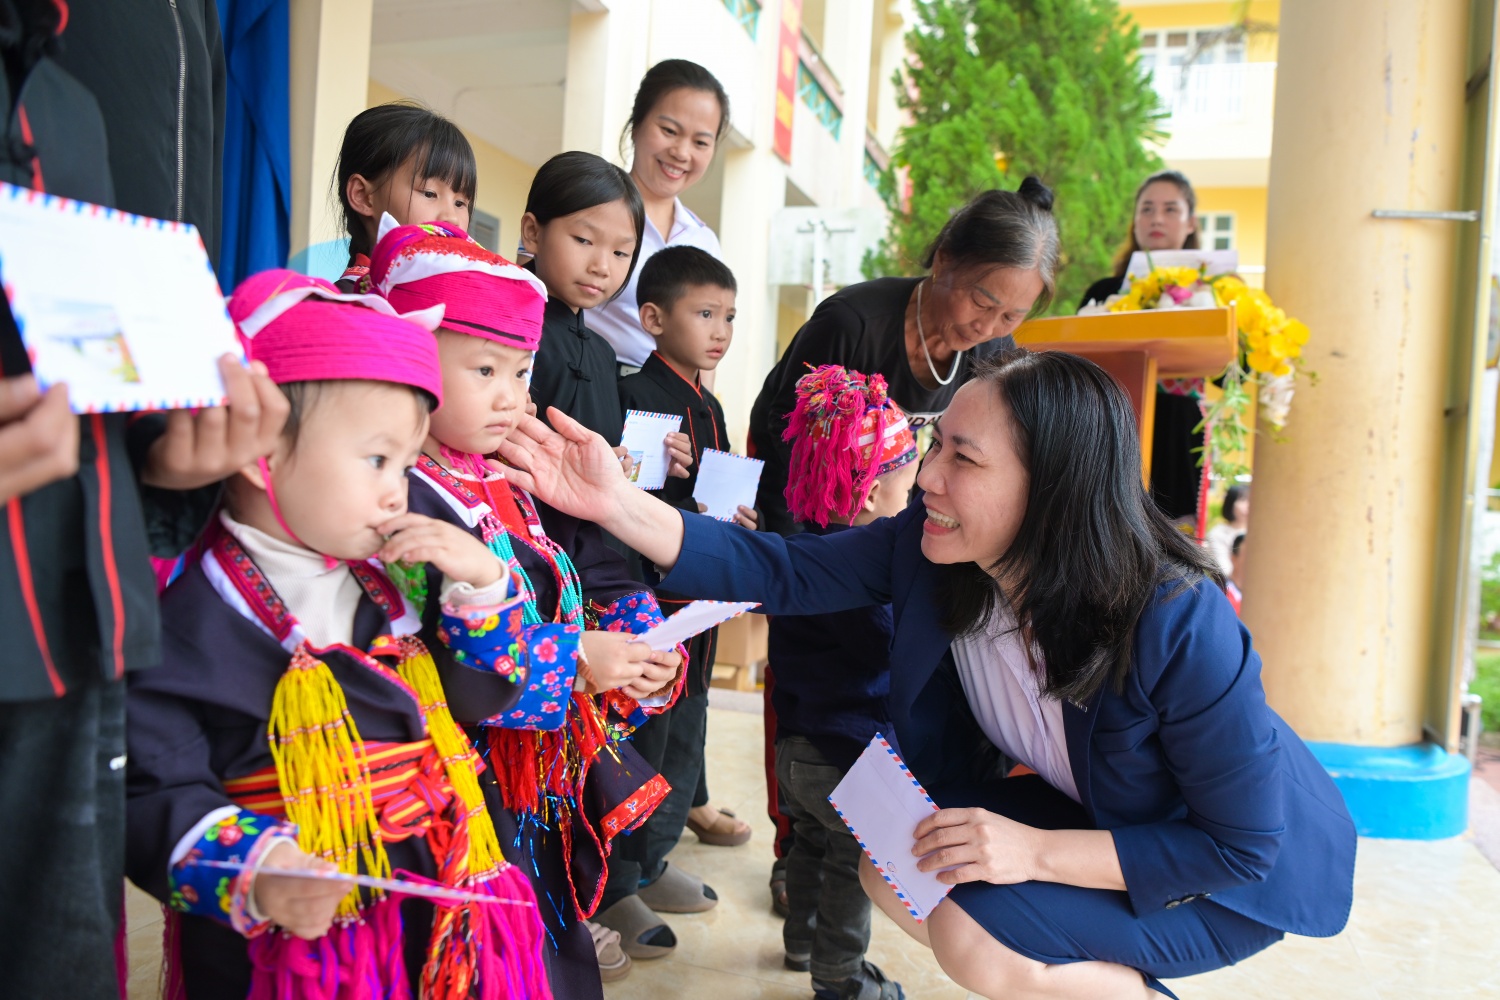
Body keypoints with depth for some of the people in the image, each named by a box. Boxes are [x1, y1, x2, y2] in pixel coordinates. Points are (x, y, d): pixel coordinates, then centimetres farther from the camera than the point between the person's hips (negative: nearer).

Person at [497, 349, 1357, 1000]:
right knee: (889, 864, -8)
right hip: (1084, 812, 6)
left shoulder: (1181, 627, -34)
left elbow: (1241, 844, -25)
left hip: (1236, 872, -6)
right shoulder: (930, 551, -19)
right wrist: (616, 504, -26)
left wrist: (1037, 851, -32)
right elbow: (781, 571, -15)